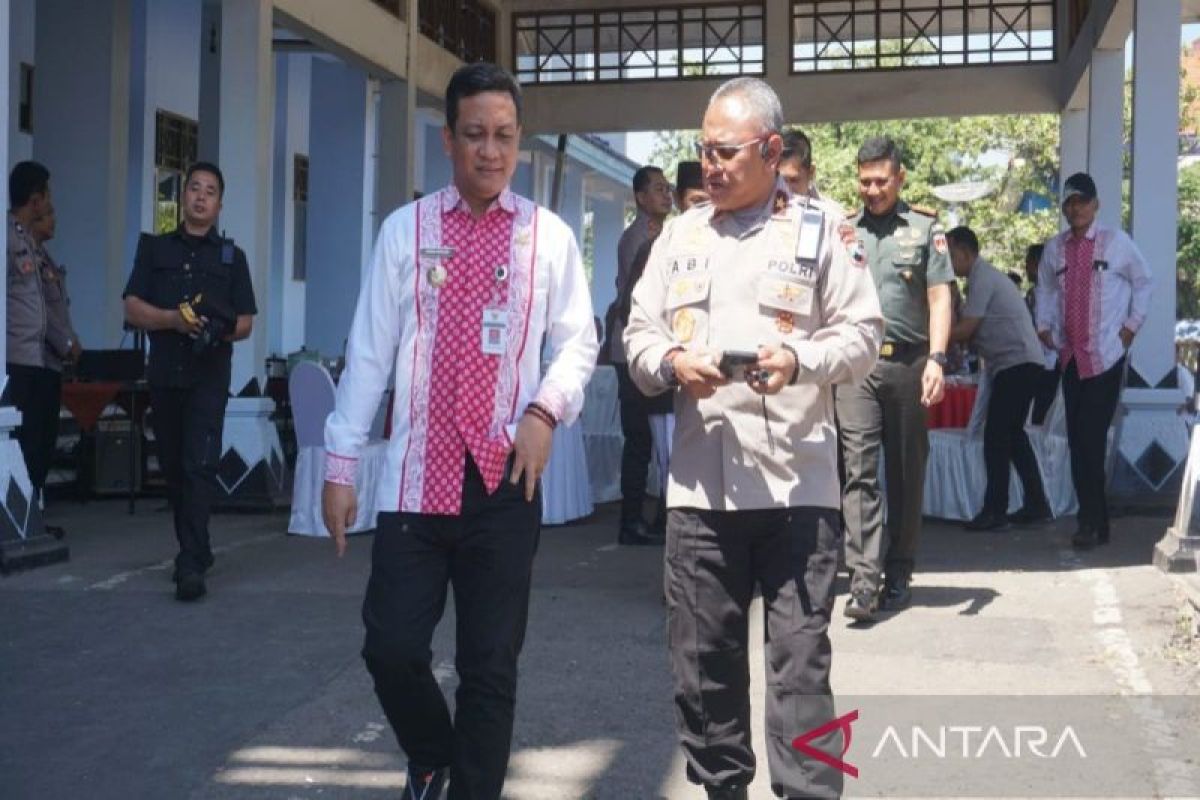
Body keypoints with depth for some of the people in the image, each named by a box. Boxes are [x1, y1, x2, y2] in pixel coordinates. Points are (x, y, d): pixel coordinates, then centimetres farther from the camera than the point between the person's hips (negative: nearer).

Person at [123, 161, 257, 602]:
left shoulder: (231, 256, 10)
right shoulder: (155, 249, 13)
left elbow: (246, 323, 6)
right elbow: (133, 309, 4)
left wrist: (218, 331, -16)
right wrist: (174, 319, -14)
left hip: (209, 376, -2)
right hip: (164, 373, 3)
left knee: (200, 466, -13)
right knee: (173, 468, 9)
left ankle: (191, 565, -16)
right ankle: (195, 550, 24)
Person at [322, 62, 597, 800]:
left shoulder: (550, 236, 3)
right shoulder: (405, 230, 3)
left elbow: (580, 340, 7)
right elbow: (369, 352, 2)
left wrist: (546, 408, -12)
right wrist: (341, 464, 0)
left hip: (505, 479, 0)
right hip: (416, 475, 0)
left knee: (492, 666, 6)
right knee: (392, 648, 0)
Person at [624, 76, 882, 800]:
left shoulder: (817, 230, 5)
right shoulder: (681, 233, 15)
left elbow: (863, 332, 1)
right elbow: (639, 334, 13)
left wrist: (799, 360, -16)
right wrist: (671, 361, -8)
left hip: (796, 482, -3)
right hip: (699, 482, 4)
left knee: (801, 658, -1)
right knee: (703, 658, 10)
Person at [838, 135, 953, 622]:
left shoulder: (925, 229, 7)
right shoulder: (842, 230, 12)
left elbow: (939, 298, 1)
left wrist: (936, 358, -10)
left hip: (908, 363, 0)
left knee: (906, 472, 8)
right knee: (859, 471, -9)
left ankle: (899, 575, 18)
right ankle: (863, 581, -13)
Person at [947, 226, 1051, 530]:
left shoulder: (982, 279, -13)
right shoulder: (983, 276, 17)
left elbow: (964, 330, -17)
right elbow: (972, 331, 16)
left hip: (1016, 363, -10)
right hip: (1020, 363, 10)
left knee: (996, 436, -9)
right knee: (1012, 434, 13)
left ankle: (994, 511, -7)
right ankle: (1036, 505, 17)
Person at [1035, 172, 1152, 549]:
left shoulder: (1117, 242, -3)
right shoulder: (1054, 249, 6)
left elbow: (1143, 282, 8)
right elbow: (1045, 289, 19)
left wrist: (1132, 324, 3)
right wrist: (1044, 327, 8)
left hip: (1107, 354, -4)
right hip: (1071, 355, 4)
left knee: (1092, 439, -10)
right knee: (1079, 440, 5)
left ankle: (1091, 523, -2)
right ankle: (1095, 521, 15)